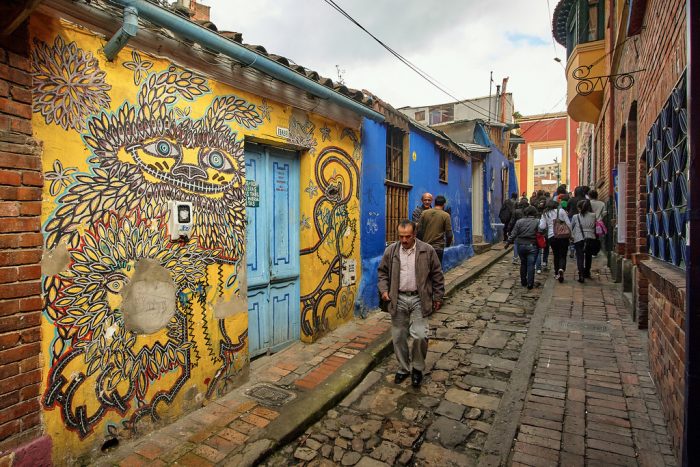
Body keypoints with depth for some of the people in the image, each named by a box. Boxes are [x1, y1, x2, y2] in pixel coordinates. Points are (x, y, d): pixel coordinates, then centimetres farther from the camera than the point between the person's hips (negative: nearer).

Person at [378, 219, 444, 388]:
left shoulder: (427, 250, -5)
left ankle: (418, 368, 18)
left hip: (419, 299, -2)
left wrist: (438, 297, 4)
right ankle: (404, 368, 30)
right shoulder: (391, 250, 0)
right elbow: (382, 272, 10)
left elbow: (437, 275, 2)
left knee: (419, 335, -8)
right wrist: (384, 289, -3)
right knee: (398, 336, 9)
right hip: (398, 299, 2)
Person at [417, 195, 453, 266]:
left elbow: (419, 230, 1)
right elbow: (449, 234, -5)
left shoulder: (424, 213, 1)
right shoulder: (445, 215, -5)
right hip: (438, 247, -2)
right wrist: (448, 244, 13)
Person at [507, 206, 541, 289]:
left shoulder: (519, 221, -2)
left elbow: (513, 234, -2)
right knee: (531, 265, 2)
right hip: (532, 246, -2)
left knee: (523, 264, 17)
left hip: (521, 245, 2)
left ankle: (523, 282, 26)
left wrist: (509, 241, 6)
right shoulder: (537, 222, -5)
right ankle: (530, 284, 5)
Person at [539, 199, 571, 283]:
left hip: (551, 237, 2)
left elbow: (542, 227, -1)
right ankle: (561, 269, -24)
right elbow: (568, 223, -1)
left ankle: (556, 274, 19)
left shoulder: (545, 214, 6)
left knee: (556, 255, 15)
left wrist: (541, 220, 17)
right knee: (563, 255, 2)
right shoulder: (561, 211, 2)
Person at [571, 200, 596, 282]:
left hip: (579, 239, -3)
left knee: (580, 257, -3)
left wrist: (572, 236, 20)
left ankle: (581, 275, -17)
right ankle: (587, 273, 35)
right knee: (588, 257, 20)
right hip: (591, 238, 3)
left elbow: (571, 228, 6)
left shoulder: (575, 217, -4)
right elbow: (595, 227, 6)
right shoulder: (593, 216, 0)